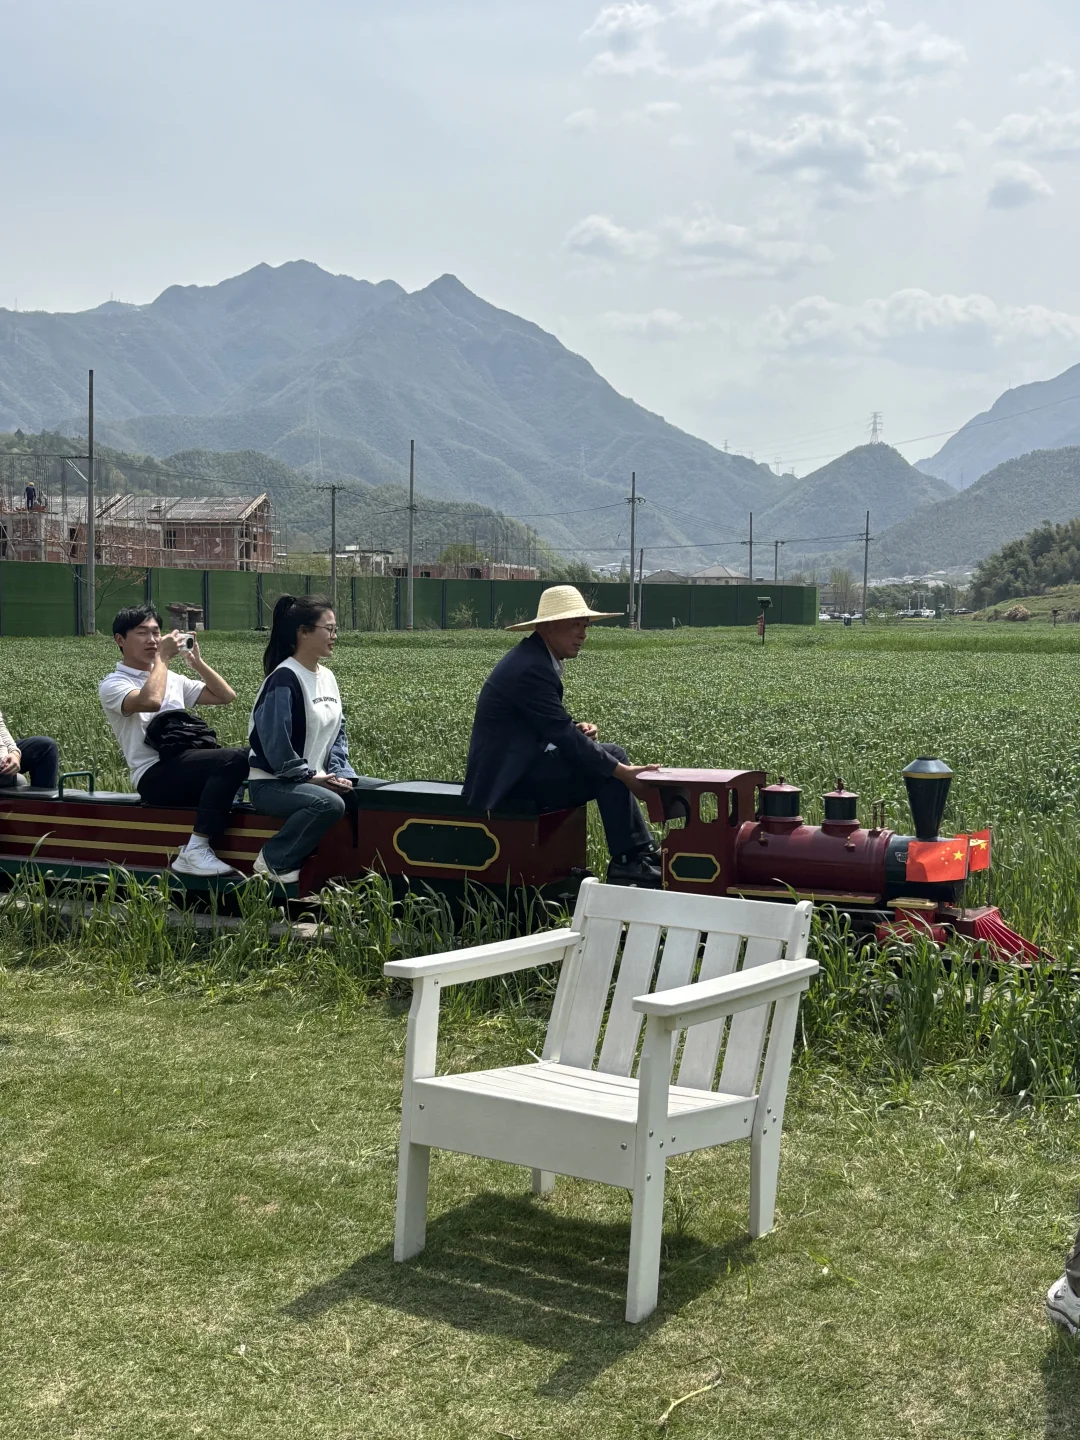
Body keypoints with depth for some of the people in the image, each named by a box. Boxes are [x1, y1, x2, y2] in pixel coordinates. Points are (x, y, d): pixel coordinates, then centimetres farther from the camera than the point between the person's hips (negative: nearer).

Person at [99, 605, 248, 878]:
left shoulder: (173, 680, 25)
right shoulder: (112, 685, 3)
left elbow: (226, 696, 20)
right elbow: (150, 701, -20)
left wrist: (196, 661, 11)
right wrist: (162, 657, -7)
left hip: (190, 770, 7)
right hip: (155, 776, -7)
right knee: (232, 760, -31)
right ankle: (195, 853, -30)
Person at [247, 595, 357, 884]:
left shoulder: (327, 678, 12)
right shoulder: (284, 679, -15)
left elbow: (338, 733, 15)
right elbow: (275, 741, -20)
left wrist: (339, 773, -1)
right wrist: (310, 777, -18)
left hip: (315, 779, 8)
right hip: (272, 783, -8)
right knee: (329, 803, -34)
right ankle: (274, 860, -17)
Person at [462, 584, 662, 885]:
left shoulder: (535, 658, 12)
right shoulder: (529, 668, -21)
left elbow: (551, 725, 19)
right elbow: (562, 735, -24)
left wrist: (577, 729, -3)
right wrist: (622, 772, -22)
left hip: (519, 761, 10)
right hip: (507, 776, -10)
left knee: (611, 756, 4)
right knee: (611, 764, -15)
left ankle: (642, 855, 2)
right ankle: (628, 863, -8)